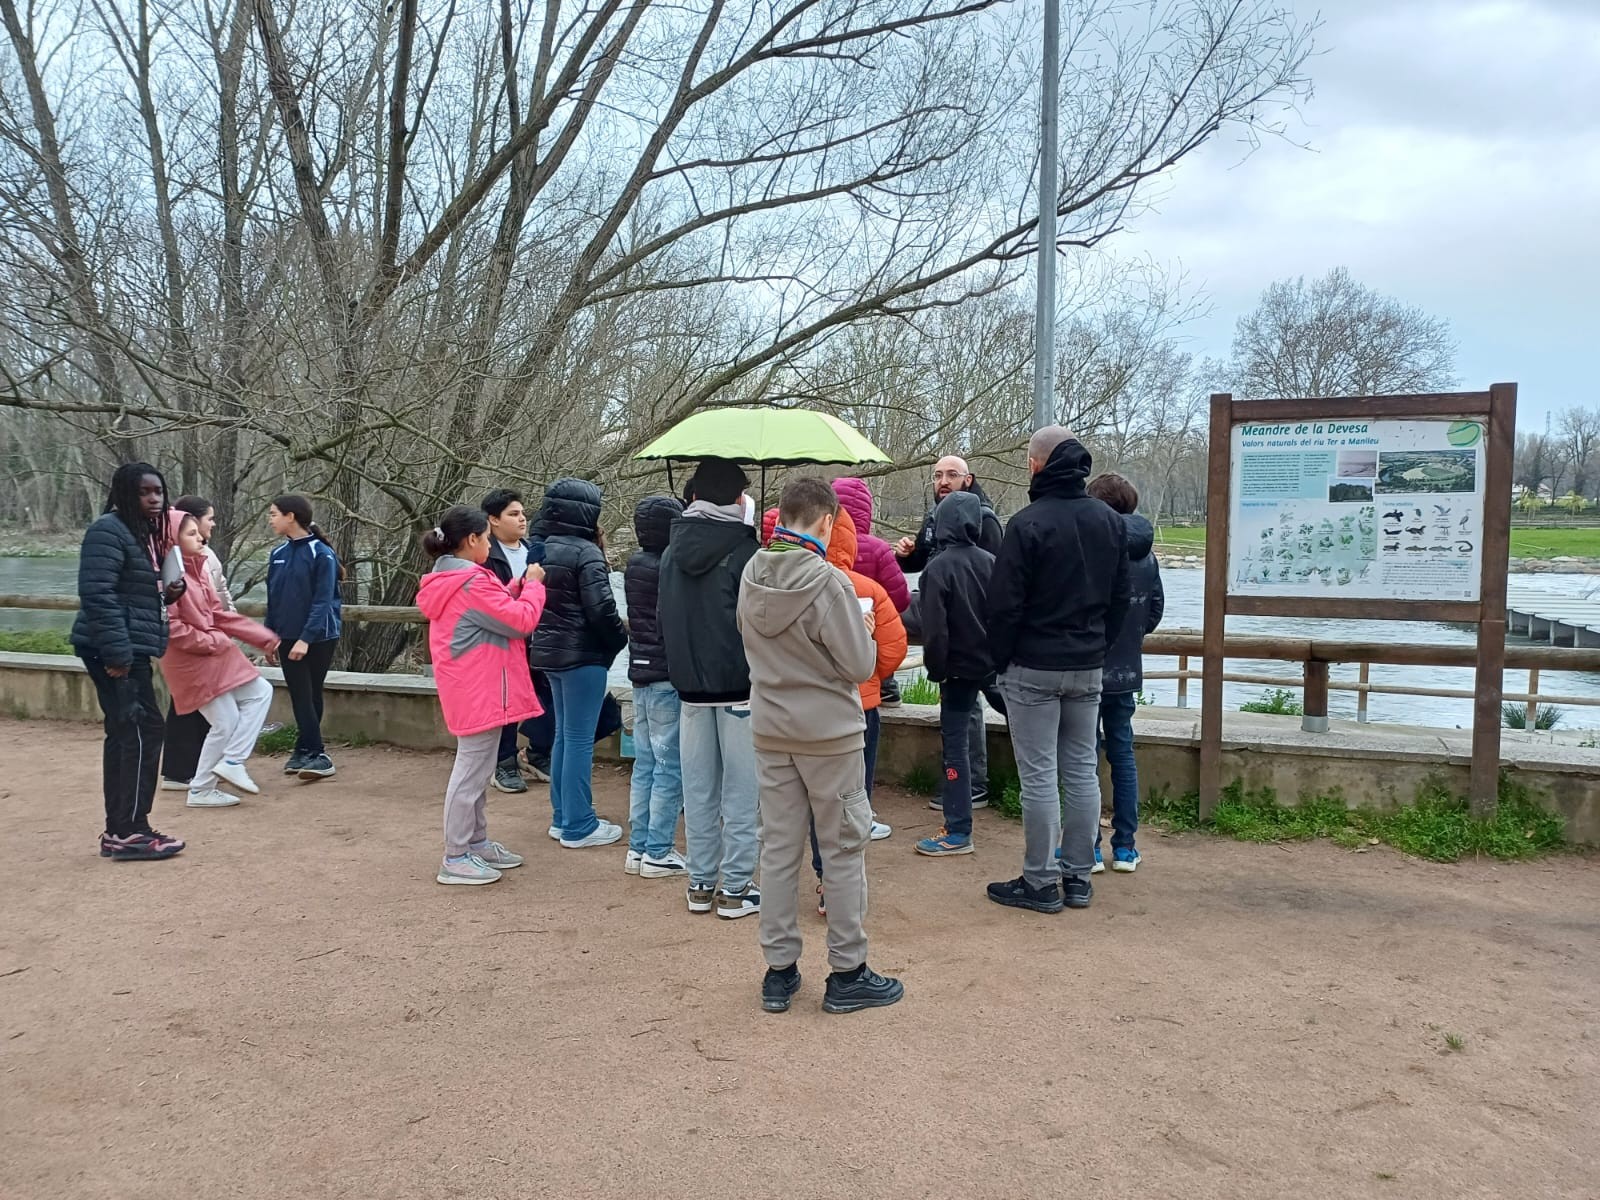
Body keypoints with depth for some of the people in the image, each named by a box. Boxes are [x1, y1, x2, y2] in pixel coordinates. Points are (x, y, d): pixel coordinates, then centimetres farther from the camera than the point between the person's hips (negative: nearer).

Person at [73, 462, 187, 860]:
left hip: (130, 650, 10)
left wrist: (166, 595, 6)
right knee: (143, 729, -10)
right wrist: (117, 653, -26)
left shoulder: (143, 533, 17)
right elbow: (97, 594, -22)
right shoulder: (109, 531, -13)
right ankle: (129, 832, -5)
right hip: (114, 651, -10)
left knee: (125, 734, 11)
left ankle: (119, 831, 18)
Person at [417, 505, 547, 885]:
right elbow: (521, 621, -18)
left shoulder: (448, 580, 12)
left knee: (477, 768, 18)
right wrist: (533, 585, -4)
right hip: (480, 691, -11)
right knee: (472, 771, -4)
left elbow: (494, 611, 17)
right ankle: (456, 858, 3)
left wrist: (518, 585, 7)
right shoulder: (472, 583, -21)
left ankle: (477, 843, 27)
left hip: (472, 689, 11)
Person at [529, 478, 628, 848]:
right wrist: (620, 639, -2)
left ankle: (563, 817, 25)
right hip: (582, 655, -8)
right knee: (580, 738, -2)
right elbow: (601, 608, -19)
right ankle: (578, 827, 5)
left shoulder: (542, 549, 9)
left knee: (564, 734, 17)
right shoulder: (586, 553, -16)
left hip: (550, 651, 9)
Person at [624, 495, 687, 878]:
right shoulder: (669, 569, -16)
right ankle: (658, 853, 4)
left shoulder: (635, 565, 9)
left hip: (641, 671, 9)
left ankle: (638, 847, 19)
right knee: (670, 766, -1)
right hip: (668, 674, -8)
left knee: (645, 762, 13)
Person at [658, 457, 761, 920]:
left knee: (699, 790, 11)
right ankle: (736, 888, 6)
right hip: (741, 687, -5)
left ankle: (701, 884, 18)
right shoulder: (746, 552, -12)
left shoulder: (672, 552, 6)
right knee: (741, 791, 2)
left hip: (690, 686, 5)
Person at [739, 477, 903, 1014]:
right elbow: (861, 666, -15)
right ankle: (847, 973, 15)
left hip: (769, 729, 5)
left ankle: (779, 970, 19)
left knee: (779, 848, 11)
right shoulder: (827, 582, -19)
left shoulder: (751, 576, -1)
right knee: (844, 849, 7)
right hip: (829, 731, -5)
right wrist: (862, 628, 3)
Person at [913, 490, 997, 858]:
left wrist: (936, 670, -4)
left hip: (959, 668, -5)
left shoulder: (938, 568, -15)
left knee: (955, 744, -1)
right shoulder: (991, 562, -1)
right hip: (994, 663, 5)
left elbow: (934, 629, -16)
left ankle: (958, 831, 0)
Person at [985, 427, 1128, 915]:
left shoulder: (1028, 523, -16)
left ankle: (1040, 882, 7)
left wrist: (1000, 660, -3)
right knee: (1081, 771, 12)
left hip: (1033, 669, -6)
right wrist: (1099, 644, 17)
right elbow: (1120, 596, 12)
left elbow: (1005, 604, -14)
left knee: (1039, 775, 0)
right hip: (1089, 668, 6)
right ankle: (1078, 875, 20)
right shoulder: (1109, 520, 6)